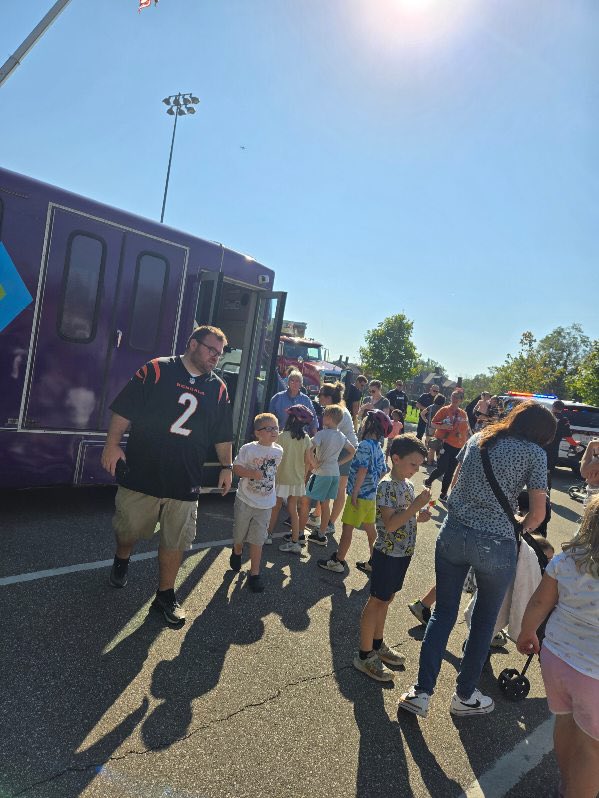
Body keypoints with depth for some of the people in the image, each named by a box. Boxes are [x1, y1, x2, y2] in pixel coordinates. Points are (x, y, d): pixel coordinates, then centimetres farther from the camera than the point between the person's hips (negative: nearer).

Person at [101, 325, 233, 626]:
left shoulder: (218, 389, 7)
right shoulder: (155, 370, -5)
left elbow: (223, 436, 13)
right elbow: (124, 409, -5)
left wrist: (226, 466, 9)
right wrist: (113, 443, -10)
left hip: (185, 483, 3)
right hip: (141, 474, -2)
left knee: (175, 542, 7)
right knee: (129, 529, 13)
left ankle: (165, 595, 25)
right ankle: (122, 559, 47)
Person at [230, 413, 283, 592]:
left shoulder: (279, 451, -2)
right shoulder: (248, 449, -15)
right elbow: (236, 468, -13)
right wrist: (252, 473, -27)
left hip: (265, 504, 2)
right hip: (245, 501, -2)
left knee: (257, 540, 4)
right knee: (240, 534, 17)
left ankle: (254, 574, 14)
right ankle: (237, 552, 49)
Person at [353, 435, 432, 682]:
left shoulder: (408, 484, 7)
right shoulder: (386, 486, -20)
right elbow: (390, 524, -27)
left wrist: (419, 517, -1)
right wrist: (416, 506, -30)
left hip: (403, 552, 8)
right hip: (388, 553, -8)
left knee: (386, 599, 20)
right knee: (377, 601, 3)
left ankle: (378, 644, 36)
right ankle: (365, 655, 16)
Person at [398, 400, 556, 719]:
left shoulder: (478, 438, 9)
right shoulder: (534, 453, -3)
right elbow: (538, 514, -2)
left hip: (452, 534, 4)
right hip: (495, 545, -3)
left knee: (443, 613, 15)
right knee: (484, 621, 17)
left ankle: (421, 692, 16)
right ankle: (464, 696, 33)